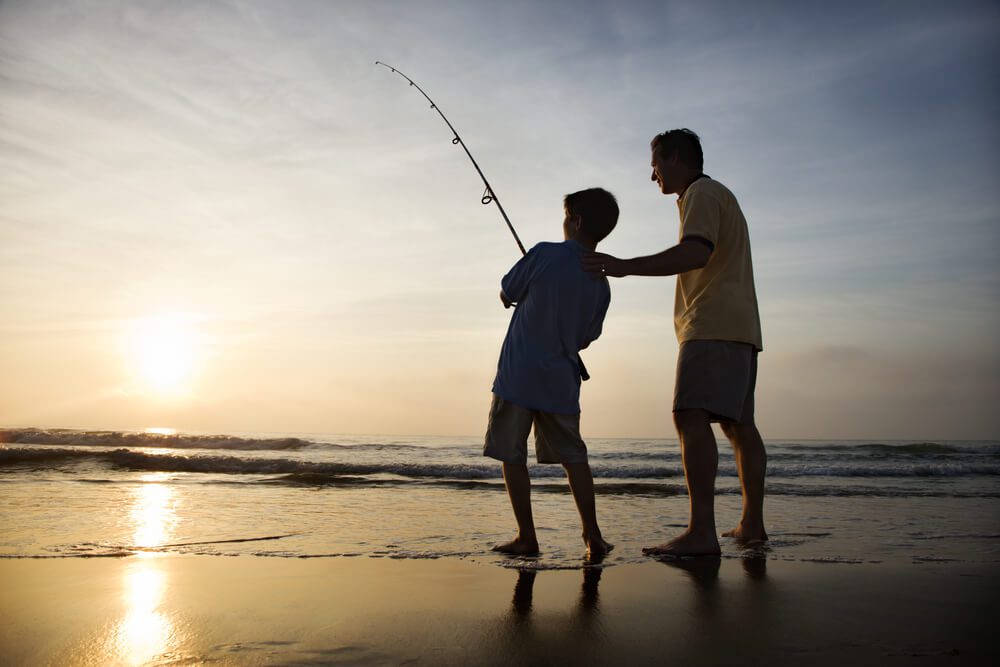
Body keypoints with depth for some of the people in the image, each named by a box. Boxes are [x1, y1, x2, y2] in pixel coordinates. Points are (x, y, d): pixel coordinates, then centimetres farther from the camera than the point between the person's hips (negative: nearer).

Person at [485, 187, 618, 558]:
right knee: (573, 457, 13)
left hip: (517, 377, -4)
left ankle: (526, 538, 7)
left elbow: (506, 297, 2)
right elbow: (585, 339, 14)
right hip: (561, 382, 5)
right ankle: (593, 537, 10)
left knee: (512, 457, 5)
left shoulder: (546, 254, -9)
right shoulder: (601, 284, 5)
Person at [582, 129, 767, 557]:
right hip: (739, 328, 11)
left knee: (691, 416, -19)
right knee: (738, 424, 11)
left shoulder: (702, 193, -4)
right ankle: (752, 523, 16)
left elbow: (696, 252, -22)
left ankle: (701, 533, -26)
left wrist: (626, 266, -26)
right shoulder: (719, 196, 28)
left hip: (713, 326, -11)